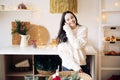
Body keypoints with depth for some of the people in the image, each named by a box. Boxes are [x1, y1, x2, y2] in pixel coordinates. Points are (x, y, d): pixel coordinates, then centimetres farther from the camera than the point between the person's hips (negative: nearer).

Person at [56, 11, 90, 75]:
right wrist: (75, 66, -17)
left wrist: (68, 31, -13)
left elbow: (78, 46, -18)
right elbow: (62, 53, -9)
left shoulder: (83, 29, -4)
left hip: (82, 66, 0)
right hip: (67, 67, 1)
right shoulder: (62, 34, -2)